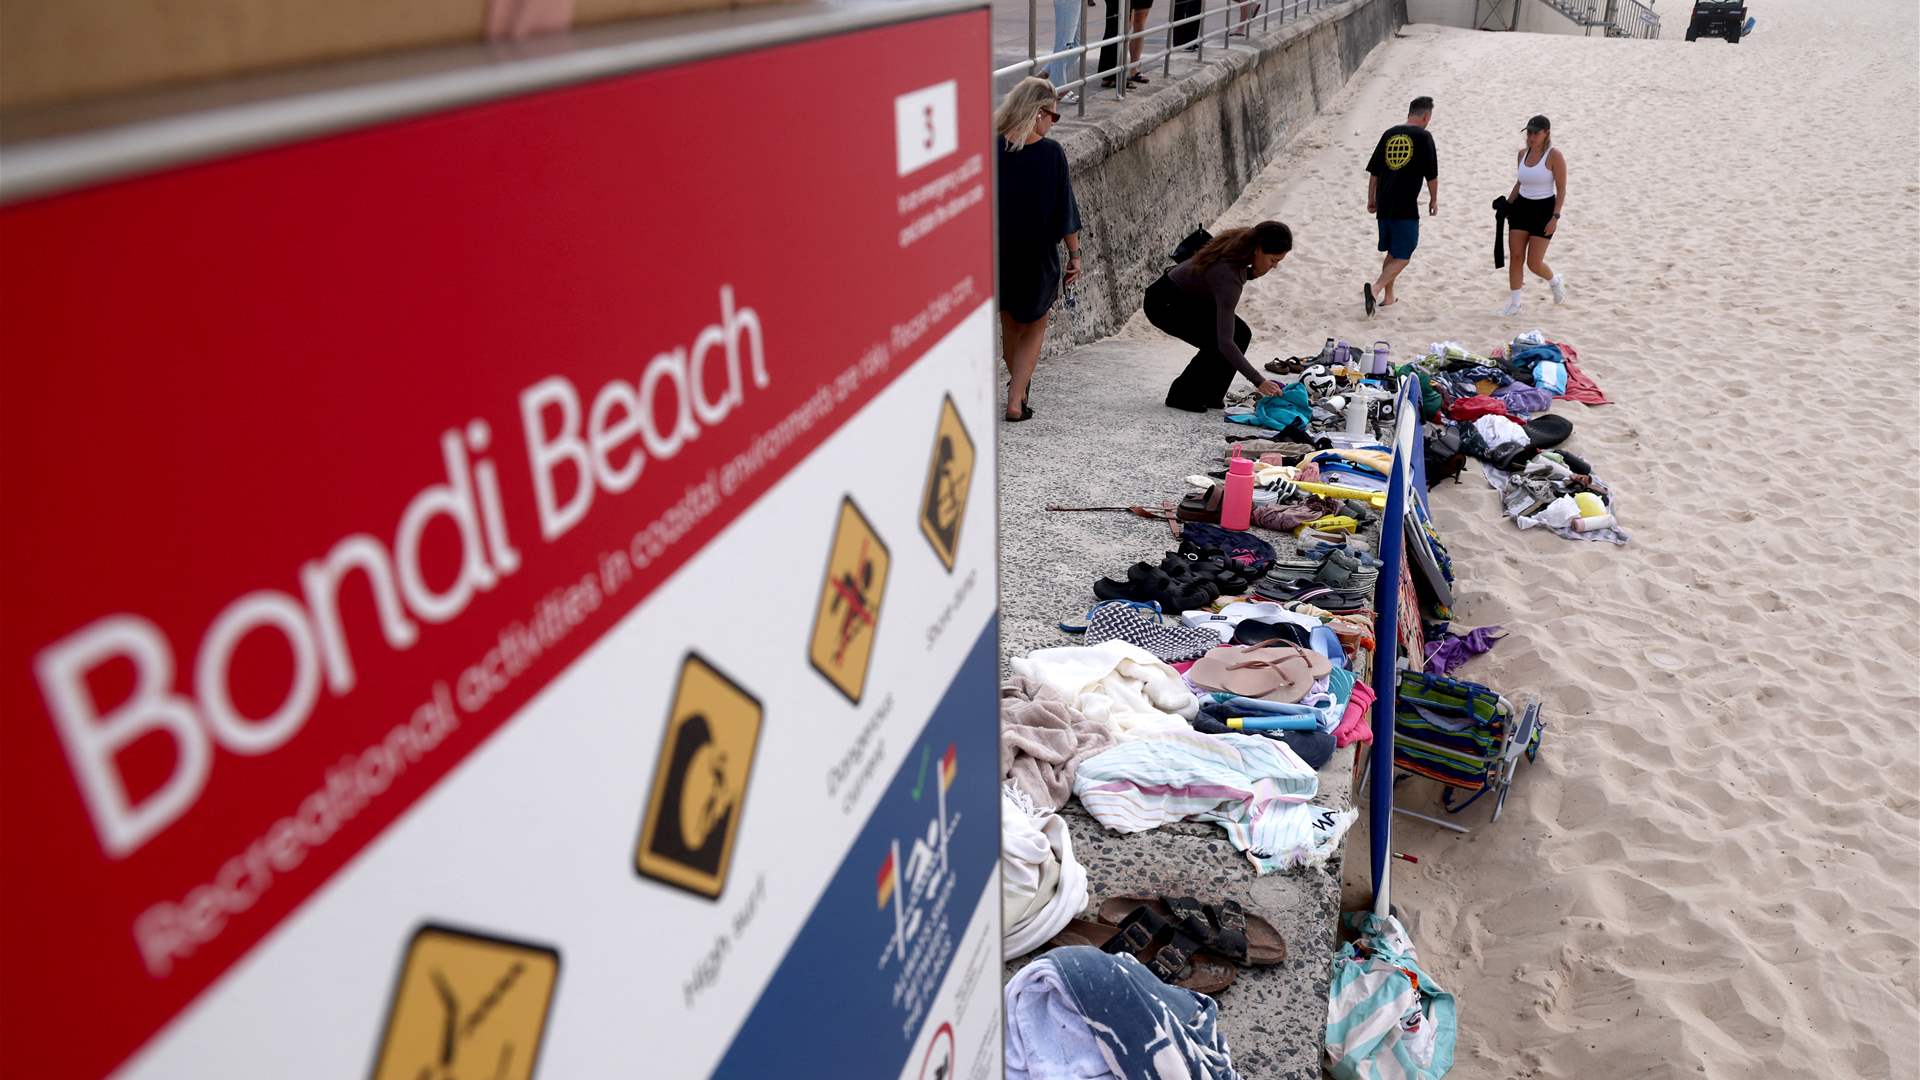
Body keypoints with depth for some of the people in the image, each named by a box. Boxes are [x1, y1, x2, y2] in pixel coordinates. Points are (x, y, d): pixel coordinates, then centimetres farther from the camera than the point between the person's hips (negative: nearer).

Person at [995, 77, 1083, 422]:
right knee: (1035, 327, 18)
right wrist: (1075, 255, 3)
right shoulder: (1051, 153, -12)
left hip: (995, 254, 3)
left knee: (1009, 322, 26)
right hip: (1037, 256, -3)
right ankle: (1016, 400, 9)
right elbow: (1065, 212, -8)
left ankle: (1018, 382, 44)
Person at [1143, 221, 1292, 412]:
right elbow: (1225, 342, -38)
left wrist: (1254, 273, -13)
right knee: (1217, 343, -20)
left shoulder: (1243, 242, -13)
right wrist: (1258, 381, -39)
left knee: (1241, 333, -4)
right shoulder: (1228, 275, -35)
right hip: (1164, 303, -9)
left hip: (1188, 297, 9)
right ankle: (1182, 396, -1)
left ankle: (1209, 396, 8)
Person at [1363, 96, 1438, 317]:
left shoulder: (1389, 134, 9)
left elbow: (1373, 171, 12)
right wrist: (1434, 200, 12)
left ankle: (1388, 296, 26)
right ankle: (1375, 287, -22)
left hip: (1383, 204, 6)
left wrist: (1371, 199, 21)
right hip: (1406, 207, -6)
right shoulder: (1423, 137, -6)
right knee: (1403, 256, -2)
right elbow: (1431, 174, -2)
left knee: (1392, 252, 20)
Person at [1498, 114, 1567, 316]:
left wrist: (1555, 217, -17)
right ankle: (1514, 303, 7)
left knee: (1534, 263, -4)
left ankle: (1555, 282, 29)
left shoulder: (1554, 156, -12)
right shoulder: (1522, 154, 6)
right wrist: (1507, 205, 12)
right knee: (1515, 256, -1)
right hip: (1521, 207, 5)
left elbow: (1561, 189, -12)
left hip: (1544, 210, -5)